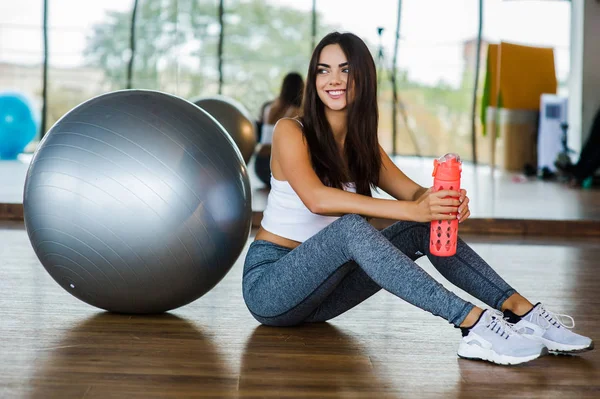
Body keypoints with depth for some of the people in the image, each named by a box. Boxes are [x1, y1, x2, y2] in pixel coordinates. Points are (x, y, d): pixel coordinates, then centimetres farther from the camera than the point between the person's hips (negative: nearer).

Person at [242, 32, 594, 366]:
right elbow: (316, 198, -30)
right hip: (268, 283, -6)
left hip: (318, 284, 6)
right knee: (351, 227, -34)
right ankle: (472, 323, -41)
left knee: (424, 228, -11)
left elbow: (413, 193, -2)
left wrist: (447, 202, -28)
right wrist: (412, 209, -38)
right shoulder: (291, 132, -12)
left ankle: (521, 310, -18)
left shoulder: (363, 145, 8)